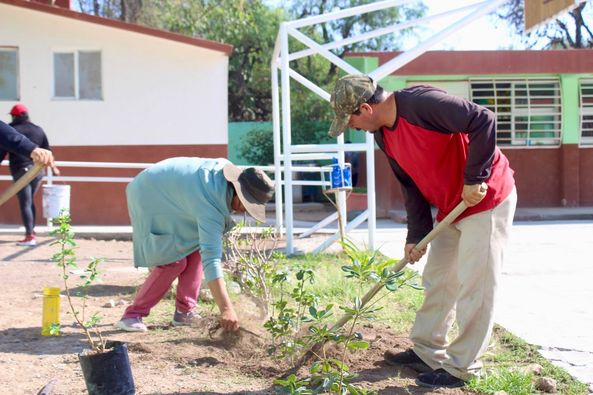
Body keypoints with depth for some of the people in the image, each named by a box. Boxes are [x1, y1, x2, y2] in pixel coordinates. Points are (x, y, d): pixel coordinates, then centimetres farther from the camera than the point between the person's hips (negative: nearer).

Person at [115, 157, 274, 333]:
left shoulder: (224, 168, -14)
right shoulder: (210, 206, -38)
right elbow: (211, 259, -44)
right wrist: (226, 309, -48)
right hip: (150, 201, -9)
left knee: (196, 248, 0)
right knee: (174, 261, -15)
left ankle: (184, 311, 4)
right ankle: (133, 315, -6)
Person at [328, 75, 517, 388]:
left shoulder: (421, 103, -26)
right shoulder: (384, 136, 2)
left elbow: (484, 122, -28)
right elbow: (411, 185, 8)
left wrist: (474, 179, -26)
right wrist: (416, 235, 3)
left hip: (487, 199, -9)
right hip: (450, 207, 9)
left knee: (473, 287, -3)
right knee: (436, 280, 14)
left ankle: (461, 367, 6)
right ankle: (427, 351, 27)